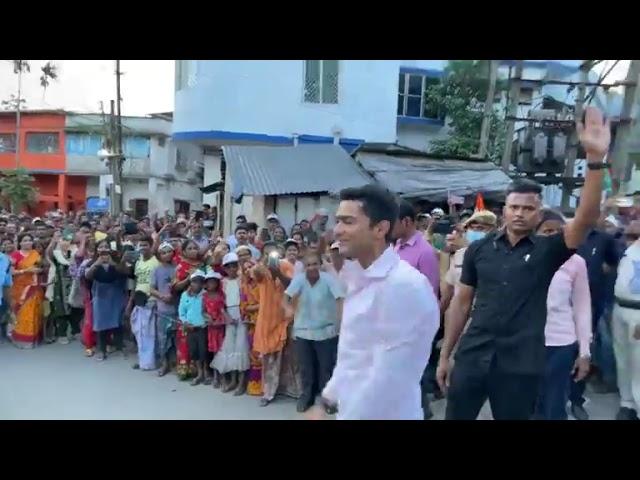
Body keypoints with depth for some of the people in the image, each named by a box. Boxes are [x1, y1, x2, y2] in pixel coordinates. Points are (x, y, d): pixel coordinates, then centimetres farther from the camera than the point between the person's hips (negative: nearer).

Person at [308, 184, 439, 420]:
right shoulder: (358, 278, 5)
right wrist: (326, 401, 14)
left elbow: (388, 378, -24)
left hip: (384, 414, -8)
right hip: (351, 409, 8)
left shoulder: (405, 285, -23)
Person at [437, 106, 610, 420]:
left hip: (521, 364, -1)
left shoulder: (547, 251, -2)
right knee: (456, 416, 10)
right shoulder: (480, 249, 2)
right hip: (472, 356, 1)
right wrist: (445, 355, 7)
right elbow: (462, 303, 6)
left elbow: (586, 218, -19)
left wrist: (595, 159, -30)